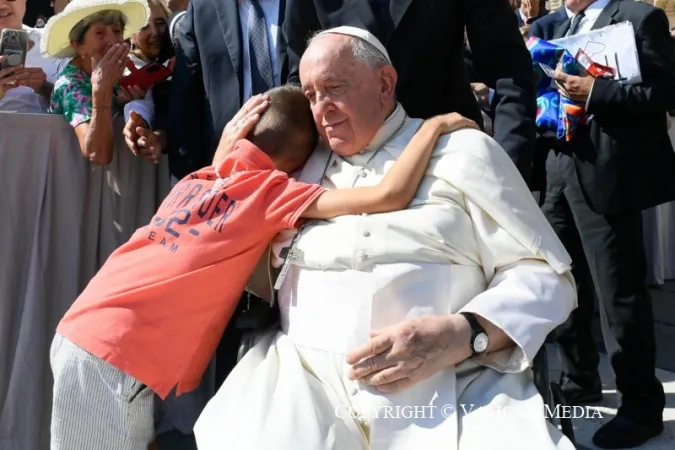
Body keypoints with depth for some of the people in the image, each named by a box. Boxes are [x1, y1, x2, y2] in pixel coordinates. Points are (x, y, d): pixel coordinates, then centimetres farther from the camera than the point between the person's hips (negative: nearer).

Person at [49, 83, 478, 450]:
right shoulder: (271, 189, -11)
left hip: (87, 333, 8)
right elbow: (390, 196, -18)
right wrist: (434, 126, -6)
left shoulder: (196, 181, 9)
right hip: (112, 355, -7)